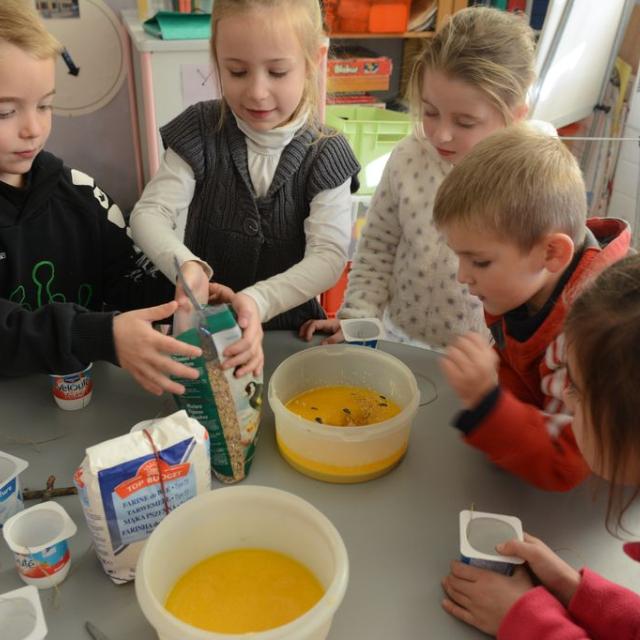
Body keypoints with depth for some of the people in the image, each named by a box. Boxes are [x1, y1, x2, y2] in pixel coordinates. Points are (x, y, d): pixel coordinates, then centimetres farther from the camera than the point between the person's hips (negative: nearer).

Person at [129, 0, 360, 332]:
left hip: (288, 326, 0)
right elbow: (149, 212, -10)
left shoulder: (325, 154, -7)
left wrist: (257, 302, -32)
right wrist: (187, 267, -30)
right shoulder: (201, 131, -5)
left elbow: (329, 255, -16)